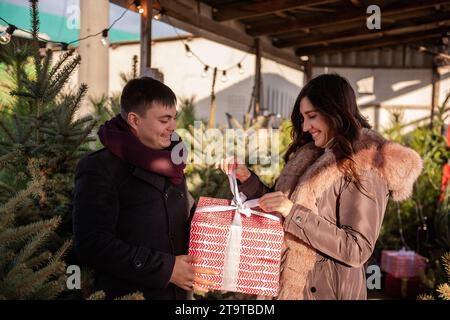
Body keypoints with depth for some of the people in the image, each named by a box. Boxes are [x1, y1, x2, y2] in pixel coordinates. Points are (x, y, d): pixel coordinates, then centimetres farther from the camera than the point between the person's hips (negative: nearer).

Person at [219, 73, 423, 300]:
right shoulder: (312, 156, 6)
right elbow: (280, 216, 10)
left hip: (325, 290, -7)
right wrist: (247, 179, -1)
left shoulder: (365, 167, -16)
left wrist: (295, 213, -26)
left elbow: (358, 250, -21)